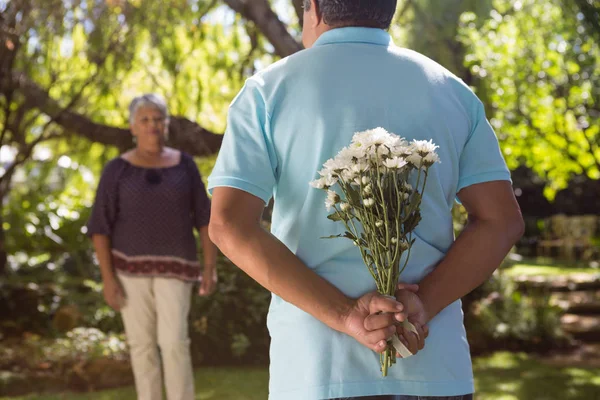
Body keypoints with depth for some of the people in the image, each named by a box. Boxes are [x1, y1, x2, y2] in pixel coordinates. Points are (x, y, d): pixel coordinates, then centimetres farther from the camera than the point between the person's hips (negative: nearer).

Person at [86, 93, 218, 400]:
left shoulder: (183, 164, 0)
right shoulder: (117, 170, -5)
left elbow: (204, 216, 2)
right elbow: (100, 227, -6)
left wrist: (210, 266, -4)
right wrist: (108, 278, -12)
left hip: (172, 268, 0)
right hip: (131, 265, 0)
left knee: (174, 342, -10)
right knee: (142, 343, 5)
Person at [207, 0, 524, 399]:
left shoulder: (269, 90, 1)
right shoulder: (452, 91, 7)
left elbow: (230, 224, -11)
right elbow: (502, 220, -1)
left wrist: (343, 315, -14)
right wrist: (421, 306, -10)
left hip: (317, 368, -1)